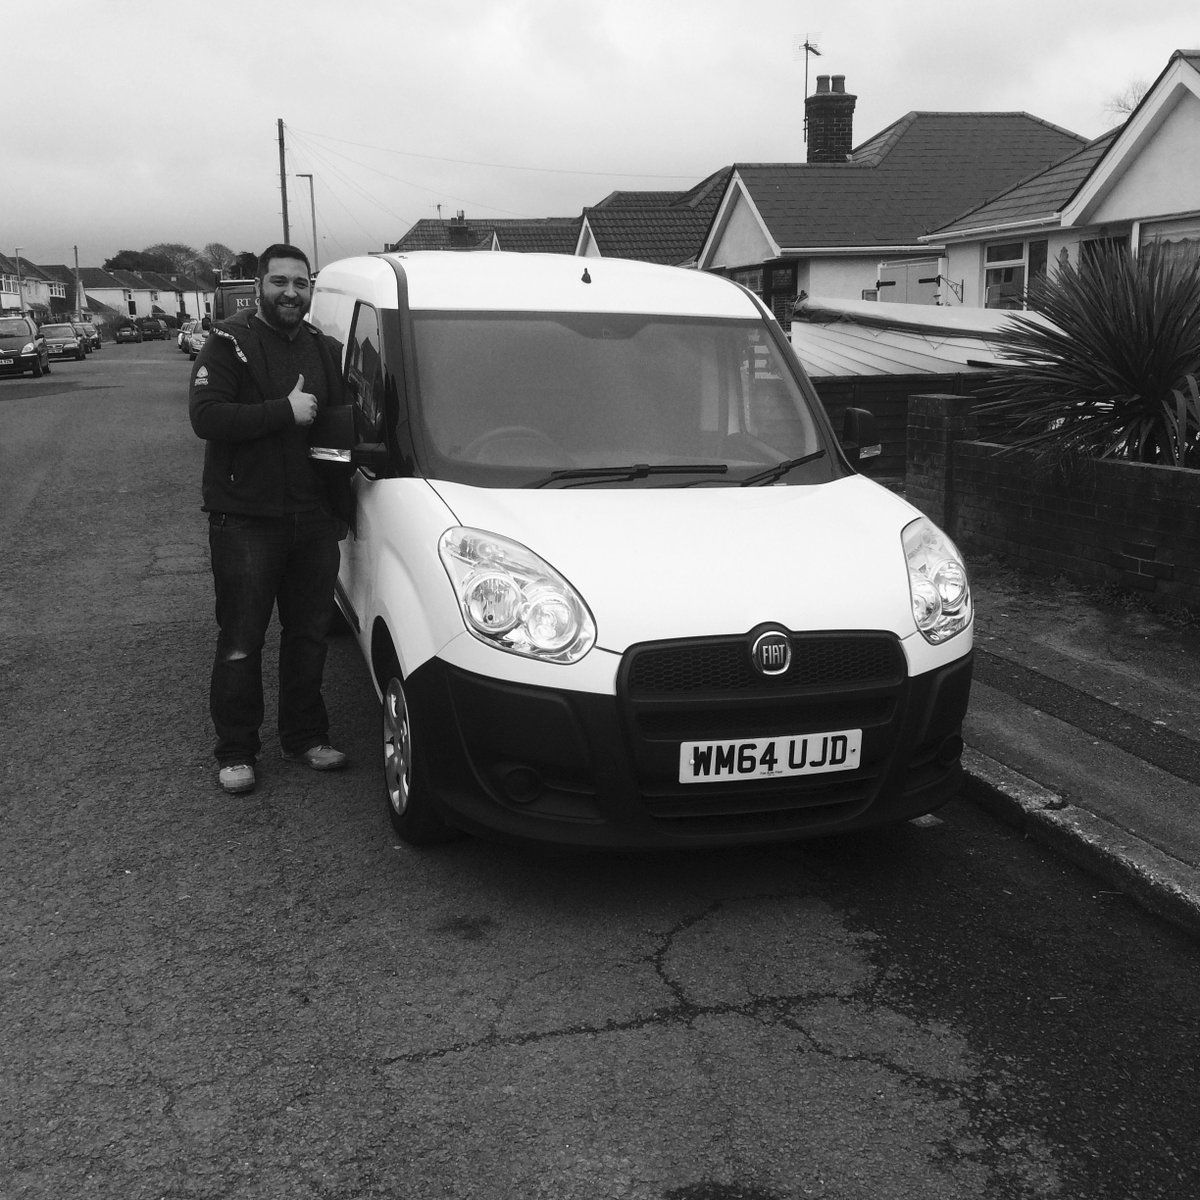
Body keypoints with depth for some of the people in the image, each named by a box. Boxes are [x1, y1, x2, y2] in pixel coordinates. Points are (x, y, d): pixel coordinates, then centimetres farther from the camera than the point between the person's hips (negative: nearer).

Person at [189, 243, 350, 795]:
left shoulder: (325, 350, 14)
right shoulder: (230, 342, -4)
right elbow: (205, 417, -16)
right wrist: (285, 411, -19)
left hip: (313, 517, 5)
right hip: (245, 519, -5)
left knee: (308, 635, 12)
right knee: (241, 640, 1)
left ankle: (305, 736, 24)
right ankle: (236, 751, 11)